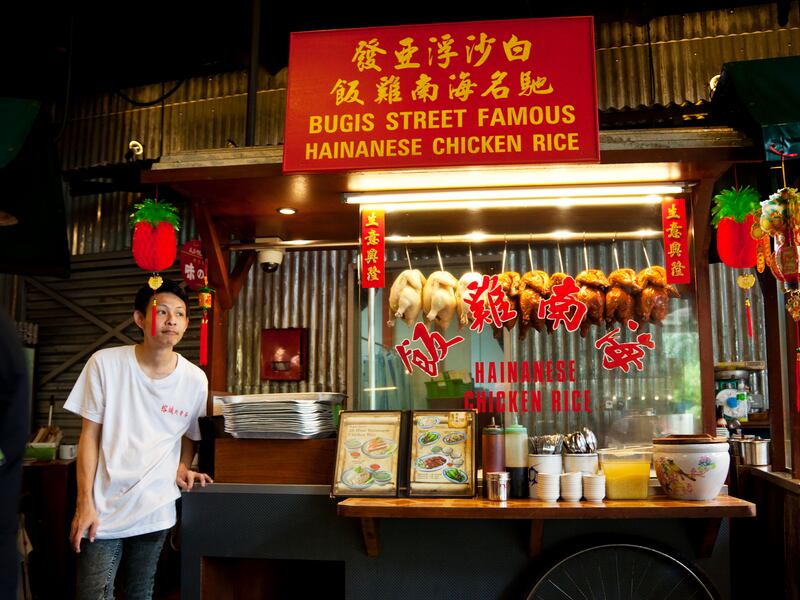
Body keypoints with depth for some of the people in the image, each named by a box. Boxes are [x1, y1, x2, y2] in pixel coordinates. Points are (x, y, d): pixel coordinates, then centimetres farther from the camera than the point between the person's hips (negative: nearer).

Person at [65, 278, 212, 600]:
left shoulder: (195, 379, -4)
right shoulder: (105, 363, -9)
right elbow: (90, 435, -4)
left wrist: (182, 469, -6)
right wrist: (85, 504, -7)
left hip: (156, 512, 2)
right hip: (103, 510, -2)